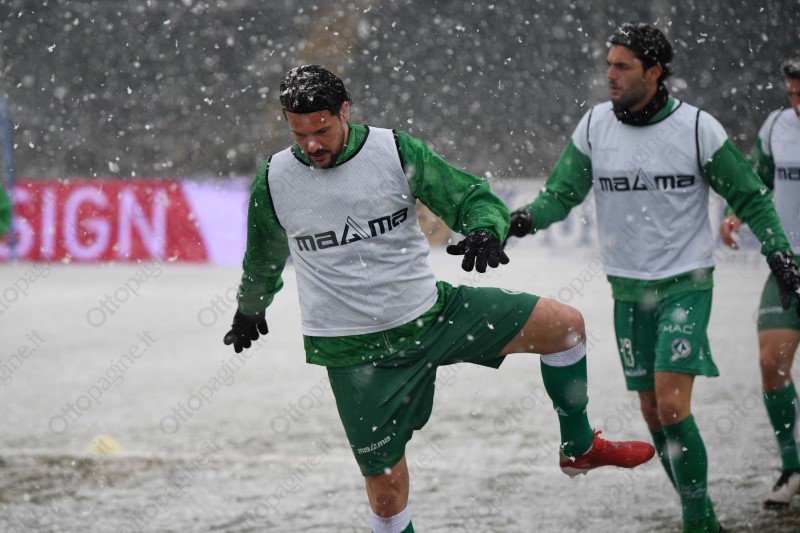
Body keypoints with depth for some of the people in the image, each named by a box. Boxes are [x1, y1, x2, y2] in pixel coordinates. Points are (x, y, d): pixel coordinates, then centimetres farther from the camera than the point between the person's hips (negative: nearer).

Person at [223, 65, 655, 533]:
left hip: (430, 313, 2)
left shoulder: (395, 151, -9)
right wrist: (250, 309, 33)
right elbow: (264, 257, 16)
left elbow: (475, 197, -6)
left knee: (565, 324, -5)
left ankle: (580, 447, 16)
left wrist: (485, 230, -30)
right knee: (387, 491, -4)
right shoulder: (274, 181, -6)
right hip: (354, 352, -2)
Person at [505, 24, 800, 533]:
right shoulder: (594, 125, -1)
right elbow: (562, 193, -1)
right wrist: (528, 217, -22)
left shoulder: (697, 127, -9)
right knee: (652, 411, 7)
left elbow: (748, 195, 1)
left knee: (672, 404, -16)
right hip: (629, 289, 4)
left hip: (686, 284, -4)